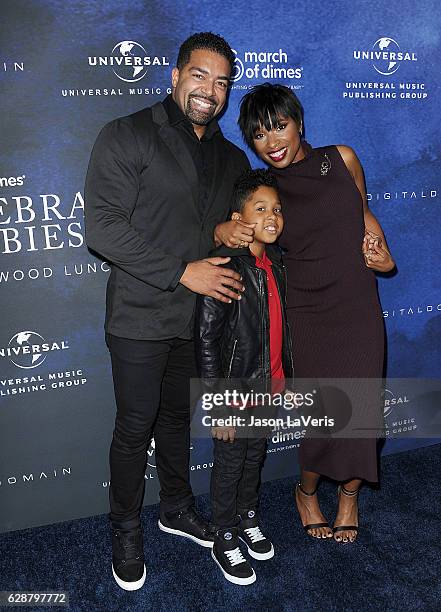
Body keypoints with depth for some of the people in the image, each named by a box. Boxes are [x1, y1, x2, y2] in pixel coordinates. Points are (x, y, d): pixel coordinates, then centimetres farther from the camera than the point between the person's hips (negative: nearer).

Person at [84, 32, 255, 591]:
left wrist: (226, 232, -4)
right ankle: (125, 529, 30)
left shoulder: (231, 158, 12)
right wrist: (182, 271, -20)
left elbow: (240, 218, 23)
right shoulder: (126, 136, -7)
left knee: (177, 417, 20)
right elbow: (102, 226, -16)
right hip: (141, 318, -5)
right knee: (135, 427, 7)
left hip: (200, 315, 5)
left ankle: (176, 508, 41)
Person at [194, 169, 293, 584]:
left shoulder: (275, 262, 3)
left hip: (268, 386, 7)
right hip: (235, 389, -7)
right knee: (229, 465, 11)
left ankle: (248, 520, 46)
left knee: (255, 457, 23)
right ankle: (225, 541, 33)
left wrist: (284, 378, 15)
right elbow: (206, 339, -21)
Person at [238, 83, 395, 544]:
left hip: (359, 311, 2)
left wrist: (382, 254, 0)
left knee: (361, 412, 7)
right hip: (307, 316, -2)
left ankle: (348, 495, 37)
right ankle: (307, 492, 35)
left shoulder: (341, 159, 3)